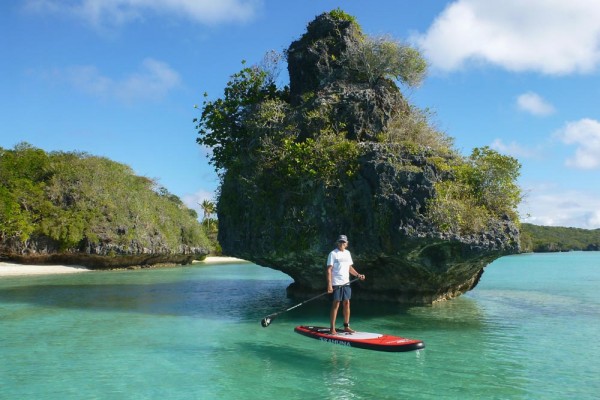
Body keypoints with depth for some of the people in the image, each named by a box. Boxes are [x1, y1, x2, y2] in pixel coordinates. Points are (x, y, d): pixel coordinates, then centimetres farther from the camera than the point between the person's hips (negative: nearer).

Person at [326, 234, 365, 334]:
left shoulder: (347, 253, 13)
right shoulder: (333, 254, -7)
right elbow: (329, 270, -11)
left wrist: (358, 275, 6)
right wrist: (329, 284, -19)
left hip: (346, 283, 6)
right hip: (336, 284, -6)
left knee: (347, 303, 8)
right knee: (336, 305, -5)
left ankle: (346, 326, 17)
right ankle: (332, 328, 0)